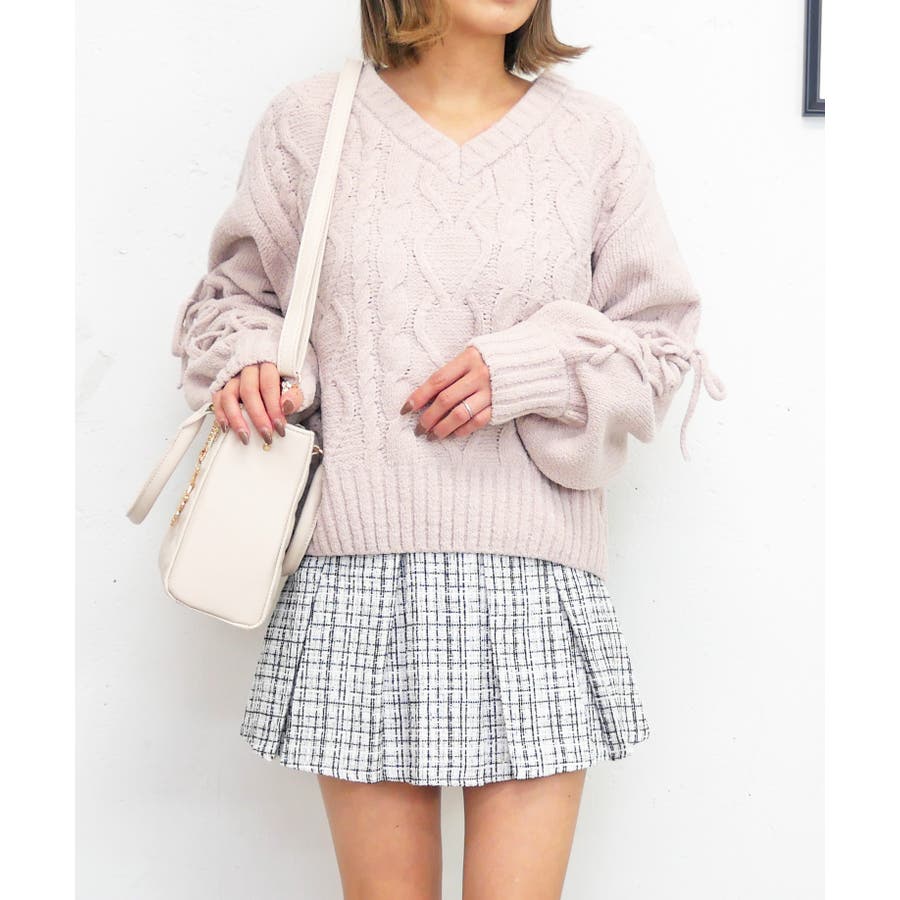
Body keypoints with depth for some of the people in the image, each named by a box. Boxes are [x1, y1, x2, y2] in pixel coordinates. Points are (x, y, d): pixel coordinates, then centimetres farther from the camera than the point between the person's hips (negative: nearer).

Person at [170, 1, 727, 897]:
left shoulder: (596, 134, 9)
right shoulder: (311, 119, 7)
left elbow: (662, 340, 11)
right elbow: (236, 290, 19)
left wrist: (529, 368, -7)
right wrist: (249, 360, -3)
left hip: (535, 572, 1)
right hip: (361, 564, 0)